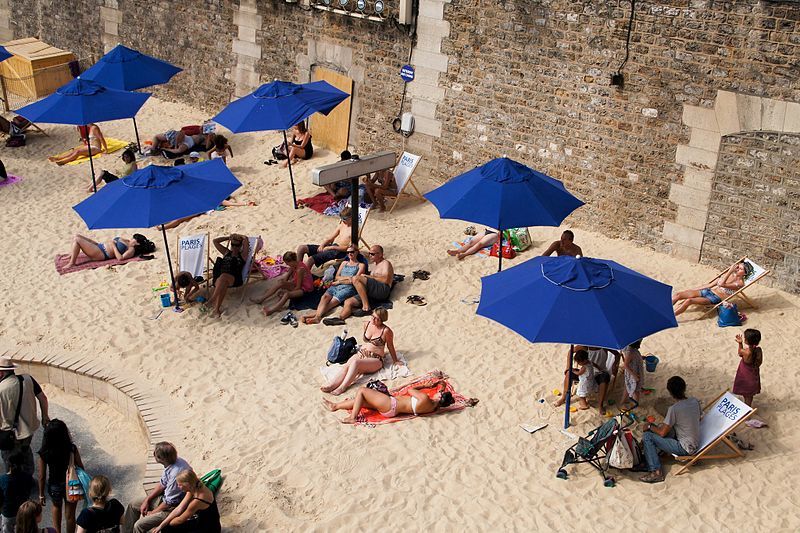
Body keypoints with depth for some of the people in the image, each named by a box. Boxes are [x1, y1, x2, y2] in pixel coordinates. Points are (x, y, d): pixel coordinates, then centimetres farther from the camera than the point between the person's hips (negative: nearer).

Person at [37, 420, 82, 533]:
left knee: (56, 506, 33)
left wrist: (41, 494, 3)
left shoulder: (44, 453, -22)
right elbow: (80, 468, -11)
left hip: (54, 487, 1)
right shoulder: (72, 449, -24)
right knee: (70, 514, 19)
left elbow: (41, 476, -12)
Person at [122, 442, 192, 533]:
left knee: (139, 526, -16)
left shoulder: (176, 474, -34)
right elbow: (162, 484, 10)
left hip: (174, 508, -9)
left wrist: (152, 513, -8)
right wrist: (147, 500, 7)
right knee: (132, 506, 14)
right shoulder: (172, 462, -8)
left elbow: (169, 503, -23)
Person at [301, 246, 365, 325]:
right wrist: (347, 278, 0)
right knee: (325, 296, -28)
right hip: (336, 286, 5)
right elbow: (336, 277, 19)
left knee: (333, 301, -29)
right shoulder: (344, 263, 29)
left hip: (348, 288, -5)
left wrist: (339, 281, 0)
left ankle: (316, 314, -50)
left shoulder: (361, 265, 14)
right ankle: (318, 315, -48)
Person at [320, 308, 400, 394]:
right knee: (347, 365, -26)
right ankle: (331, 385, -43)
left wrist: (395, 361, 11)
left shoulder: (386, 331, -10)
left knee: (355, 362, -34)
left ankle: (342, 387, -45)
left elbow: (390, 346, 3)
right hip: (360, 354, 5)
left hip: (375, 360, -5)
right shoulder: (367, 324, 8)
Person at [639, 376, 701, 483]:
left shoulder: (674, 409, -24)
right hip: (696, 442, 8)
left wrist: (649, 427, 3)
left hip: (685, 448, -8)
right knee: (660, 426, 21)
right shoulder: (695, 401, -3)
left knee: (647, 436, -9)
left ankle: (656, 471, -12)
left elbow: (662, 433, -17)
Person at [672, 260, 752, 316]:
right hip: (708, 291, 8)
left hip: (715, 298, -8)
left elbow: (721, 284, -23)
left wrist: (730, 271, -20)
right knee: (678, 294, -11)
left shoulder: (740, 283, -7)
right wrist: (692, 290, 14)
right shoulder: (729, 274, 13)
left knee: (689, 301, -31)